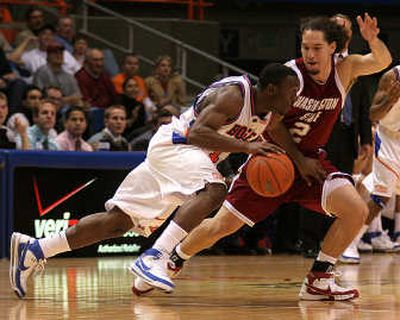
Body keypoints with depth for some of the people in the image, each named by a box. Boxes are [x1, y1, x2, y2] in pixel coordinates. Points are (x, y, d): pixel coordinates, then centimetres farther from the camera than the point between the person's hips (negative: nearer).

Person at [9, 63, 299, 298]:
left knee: (119, 220, 7)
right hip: (172, 146, -9)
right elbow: (198, 133, -29)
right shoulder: (233, 95, -20)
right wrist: (245, 146, -34)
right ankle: (155, 258, -38)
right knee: (213, 190, -33)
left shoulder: (269, 111, 7)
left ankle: (33, 249, 9)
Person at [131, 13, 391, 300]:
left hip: (311, 160, 3)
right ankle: (166, 263, 18)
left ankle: (318, 281, -5)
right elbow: (273, 125, -12)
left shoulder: (345, 70, -7)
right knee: (222, 225, -3)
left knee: (357, 211, -18)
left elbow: (383, 62, -16)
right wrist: (299, 161, -13)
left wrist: (373, 40, -36)